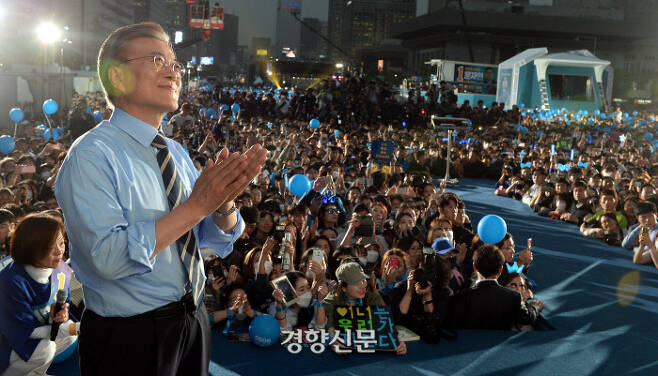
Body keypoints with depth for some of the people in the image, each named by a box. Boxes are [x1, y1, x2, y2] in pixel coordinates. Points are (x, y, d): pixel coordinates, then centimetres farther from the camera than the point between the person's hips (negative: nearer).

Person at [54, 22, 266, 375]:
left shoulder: (176, 153, 5)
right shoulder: (92, 156, -16)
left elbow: (217, 239, 5)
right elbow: (108, 257, -26)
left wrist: (224, 198, -16)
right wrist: (197, 204, -27)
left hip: (193, 322, 6)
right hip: (129, 338, -6)